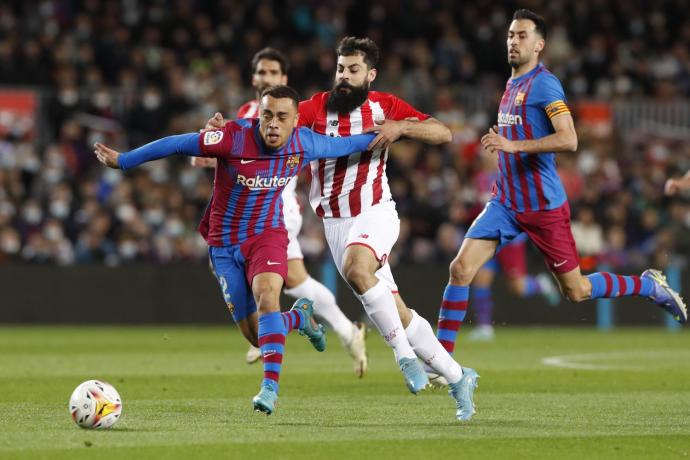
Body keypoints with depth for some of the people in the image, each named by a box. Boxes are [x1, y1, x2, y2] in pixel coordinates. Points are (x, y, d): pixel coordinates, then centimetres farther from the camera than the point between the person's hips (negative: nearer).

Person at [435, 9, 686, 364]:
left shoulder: (544, 84, -13)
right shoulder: (512, 85, 13)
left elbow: (568, 140, -25)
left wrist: (513, 145, -28)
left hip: (543, 207, -7)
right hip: (506, 202, 7)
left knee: (576, 291, 2)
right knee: (461, 268, -10)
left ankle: (651, 287, 25)